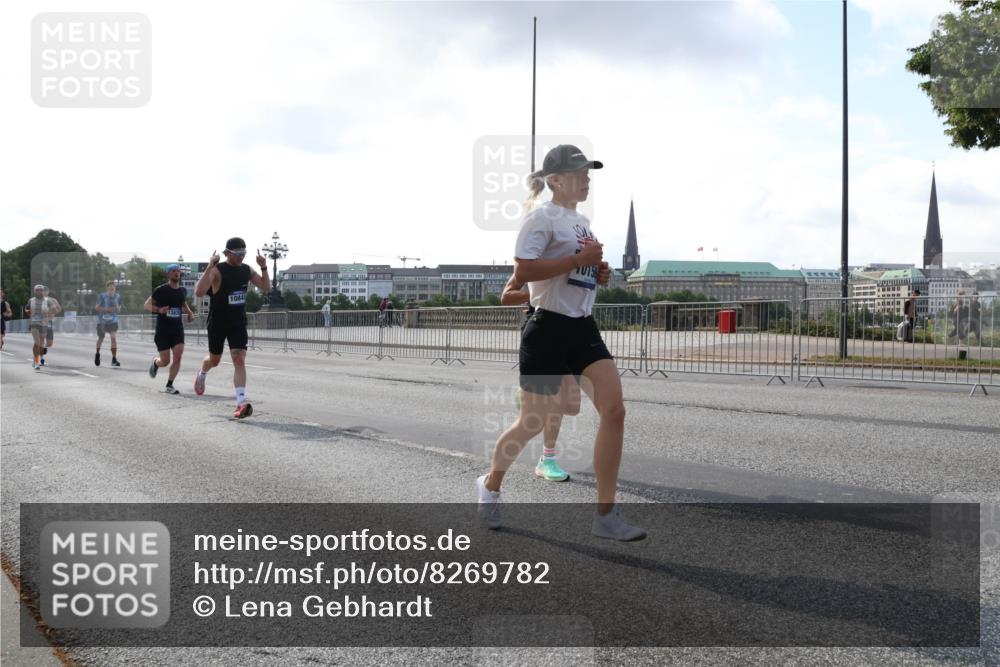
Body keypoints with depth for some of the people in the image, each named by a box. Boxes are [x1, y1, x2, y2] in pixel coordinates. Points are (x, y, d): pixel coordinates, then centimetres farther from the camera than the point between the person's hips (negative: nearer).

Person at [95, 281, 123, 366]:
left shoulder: (118, 296, 0)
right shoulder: (102, 296, -9)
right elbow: (96, 307, -6)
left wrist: (117, 307, -14)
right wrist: (106, 309, -20)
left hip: (113, 321, 1)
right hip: (102, 320, -1)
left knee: (114, 338, -17)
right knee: (101, 338, 15)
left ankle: (114, 359, -12)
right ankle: (97, 354, 45)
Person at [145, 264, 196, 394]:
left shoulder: (183, 291, 7)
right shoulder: (161, 290, -7)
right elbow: (146, 305, -4)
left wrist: (190, 313, 6)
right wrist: (159, 310, -23)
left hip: (177, 329, 4)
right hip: (162, 330, -4)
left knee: (178, 356, -13)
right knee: (165, 361, -1)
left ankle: (169, 385, -2)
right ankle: (155, 362, 36)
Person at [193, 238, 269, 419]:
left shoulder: (247, 270, 2)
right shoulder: (217, 270, -17)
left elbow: (266, 287, 9)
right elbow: (198, 293, -29)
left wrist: (264, 268, -8)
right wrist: (210, 267, -37)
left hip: (238, 323, 3)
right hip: (217, 324, -3)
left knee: (239, 359, -12)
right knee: (214, 360, 15)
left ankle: (241, 403, -19)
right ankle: (202, 373, 52)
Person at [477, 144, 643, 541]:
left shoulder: (582, 221, 17)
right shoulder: (543, 217, -9)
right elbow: (522, 272, -22)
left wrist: (599, 273, 9)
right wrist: (579, 258, -21)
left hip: (583, 329, 7)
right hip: (548, 329, -7)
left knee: (614, 409, -9)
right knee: (533, 423, 4)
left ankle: (606, 516, -4)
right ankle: (490, 484, 33)